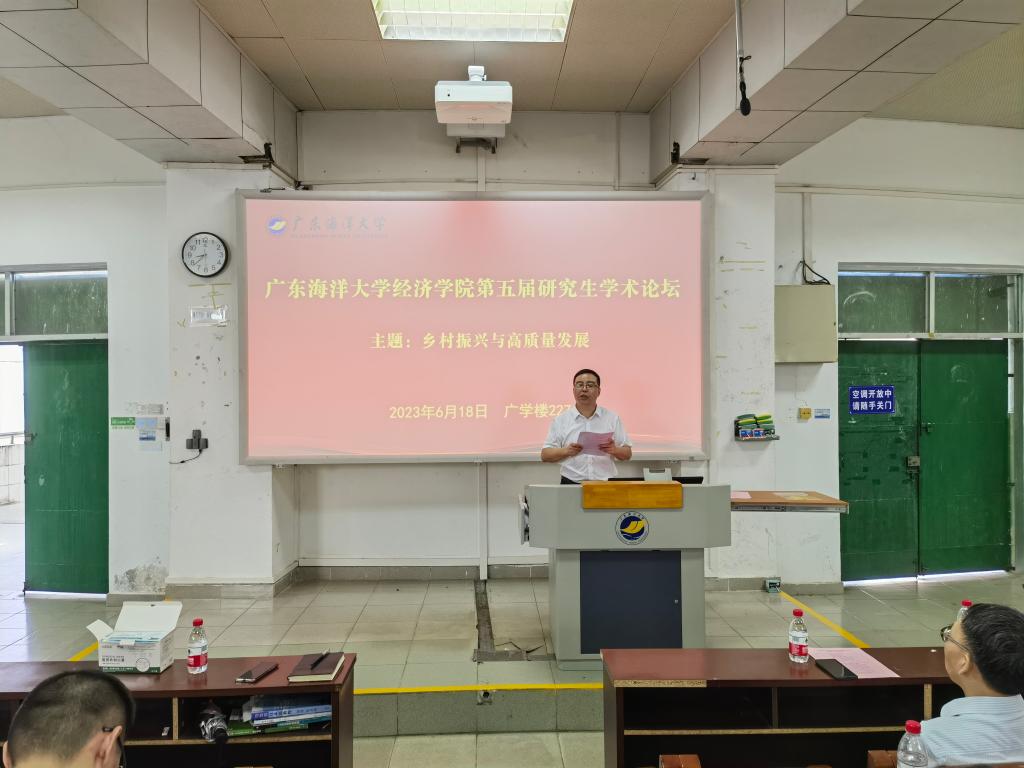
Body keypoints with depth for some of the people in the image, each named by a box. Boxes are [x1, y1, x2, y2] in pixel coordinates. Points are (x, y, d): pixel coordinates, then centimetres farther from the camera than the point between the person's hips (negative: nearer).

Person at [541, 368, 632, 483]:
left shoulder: (612, 418, 12)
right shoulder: (561, 420, 9)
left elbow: (627, 454, 12)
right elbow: (545, 455, 6)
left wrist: (614, 450, -9)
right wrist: (566, 451, -12)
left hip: (606, 485, 1)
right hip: (571, 484, -1)